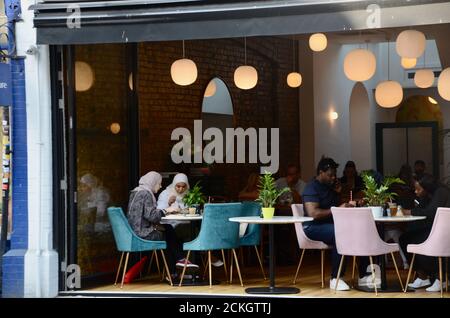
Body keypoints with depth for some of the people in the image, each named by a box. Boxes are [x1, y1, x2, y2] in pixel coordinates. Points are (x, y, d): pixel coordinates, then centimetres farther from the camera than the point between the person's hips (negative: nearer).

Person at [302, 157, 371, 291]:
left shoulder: (330, 187, 17)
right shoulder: (312, 188, -11)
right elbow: (313, 213, -24)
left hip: (331, 224, 9)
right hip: (314, 227, -9)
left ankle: (363, 276, -4)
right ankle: (335, 279, -31)